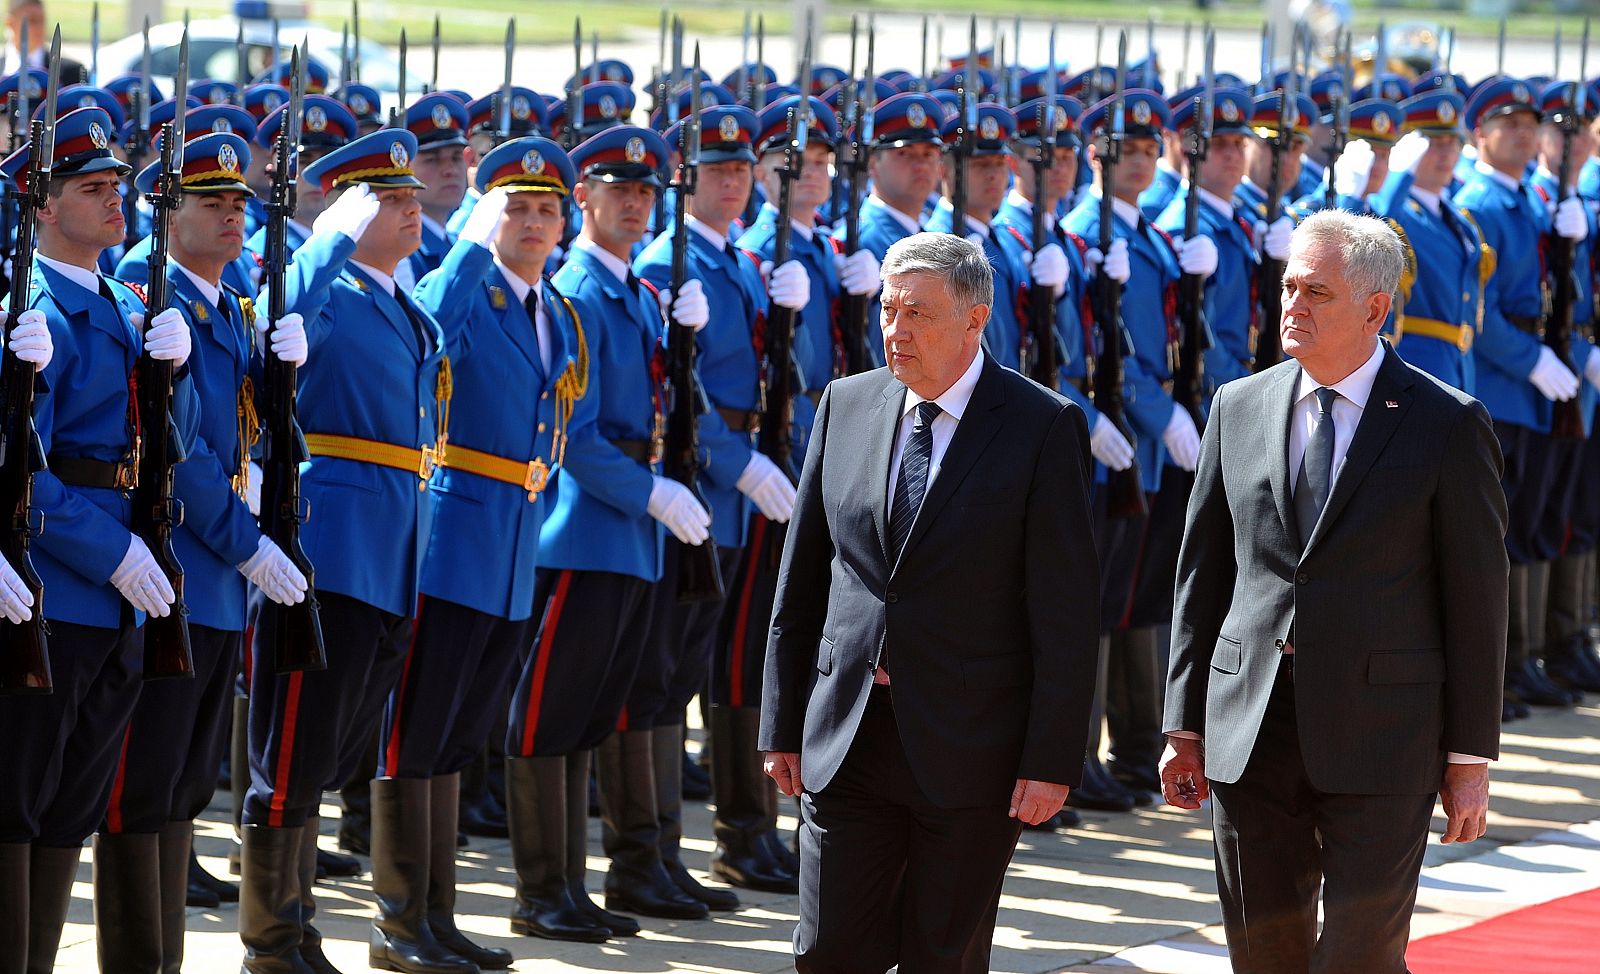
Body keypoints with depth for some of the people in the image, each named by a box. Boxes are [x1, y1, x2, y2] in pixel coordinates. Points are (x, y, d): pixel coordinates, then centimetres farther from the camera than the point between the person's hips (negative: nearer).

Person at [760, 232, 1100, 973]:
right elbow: (801, 578, 11)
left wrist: (1052, 759, -12)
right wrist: (782, 723, 9)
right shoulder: (847, 405, 7)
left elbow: (1067, 608, -8)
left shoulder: (1044, 427, -7)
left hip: (969, 746, -4)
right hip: (846, 741, 4)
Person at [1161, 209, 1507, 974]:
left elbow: (1477, 598, -3)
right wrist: (1185, 723, 8)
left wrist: (1471, 756, -4)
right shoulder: (1239, 408, 8)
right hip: (1251, 732, 4)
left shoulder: (1447, 425, -4)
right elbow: (1202, 573, 11)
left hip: (1379, 736, -4)